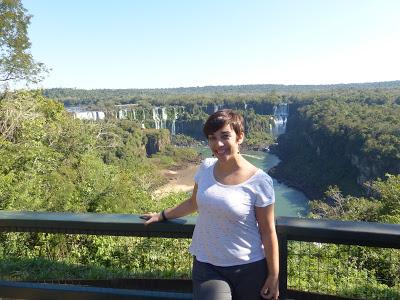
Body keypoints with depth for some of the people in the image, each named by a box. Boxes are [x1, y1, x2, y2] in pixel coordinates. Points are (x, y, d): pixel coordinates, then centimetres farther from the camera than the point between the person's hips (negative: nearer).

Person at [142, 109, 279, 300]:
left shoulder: (259, 181, -15)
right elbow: (194, 203, 14)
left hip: (248, 268, -2)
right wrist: (162, 215, 20)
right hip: (206, 265, 3)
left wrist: (273, 276, -4)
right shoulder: (206, 167, -2)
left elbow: (268, 232, -8)